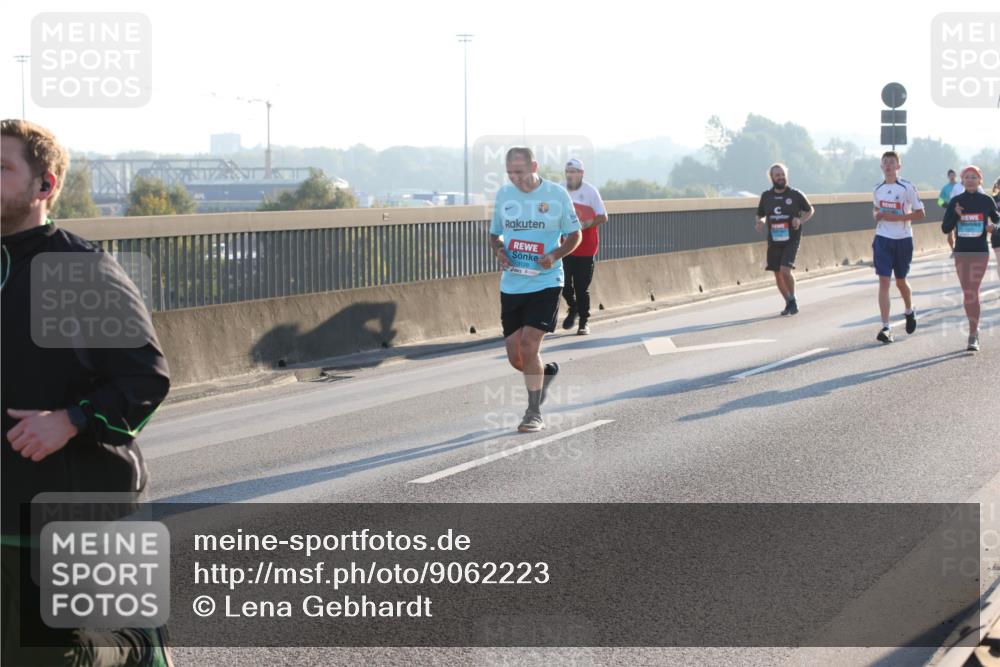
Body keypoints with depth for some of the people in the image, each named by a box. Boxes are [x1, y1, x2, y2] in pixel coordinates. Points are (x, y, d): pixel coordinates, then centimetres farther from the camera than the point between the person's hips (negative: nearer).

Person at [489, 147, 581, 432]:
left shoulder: (557, 194, -5)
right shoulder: (503, 194, 6)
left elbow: (574, 235, 4)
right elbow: (494, 234, 18)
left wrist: (554, 256, -14)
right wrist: (499, 251, -4)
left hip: (545, 282, -4)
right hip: (511, 285, 4)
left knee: (528, 345, -14)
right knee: (515, 356, 3)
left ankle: (535, 413, -1)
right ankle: (546, 371, 38)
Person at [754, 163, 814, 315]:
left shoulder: (795, 195, -4)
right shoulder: (766, 196, 4)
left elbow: (810, 210, 9)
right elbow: (760, 215, 16)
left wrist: (801, 220, -10)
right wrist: (760, 222, -8)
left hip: (791, 240, -4)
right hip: (774, 241, 4)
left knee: (785, 270, -19)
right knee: (778, 274, 6)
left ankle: (793, 300, 1)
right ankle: (789, 303, 25)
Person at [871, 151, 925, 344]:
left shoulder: (907, 188, -8)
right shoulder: (878, 190, 6)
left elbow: (920, 213, -8)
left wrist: (896, 217, -18)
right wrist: (876, 215, 0)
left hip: (903, 239, -2)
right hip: (882, 239, 2)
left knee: (900, 281, 12)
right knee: (884, 281, -9)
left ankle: (909, 311, 44)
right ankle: (886, 327, -13)